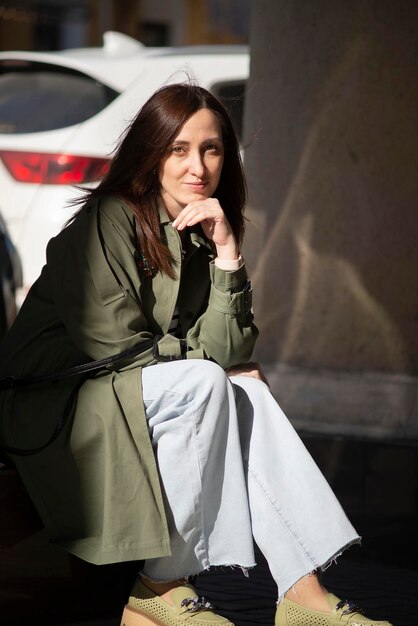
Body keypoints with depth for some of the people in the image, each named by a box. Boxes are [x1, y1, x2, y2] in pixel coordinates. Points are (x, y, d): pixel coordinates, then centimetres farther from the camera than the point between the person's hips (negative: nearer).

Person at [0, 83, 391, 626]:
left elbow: (226, 351, -3)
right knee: (203, 383, -26)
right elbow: (114, 347, -17)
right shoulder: (110, 220, -13)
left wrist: (227, 253, -13)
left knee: (245, 394, -15)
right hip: (51, 407, -7)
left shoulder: (198, 235, 9)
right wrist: (211, 362, -6)